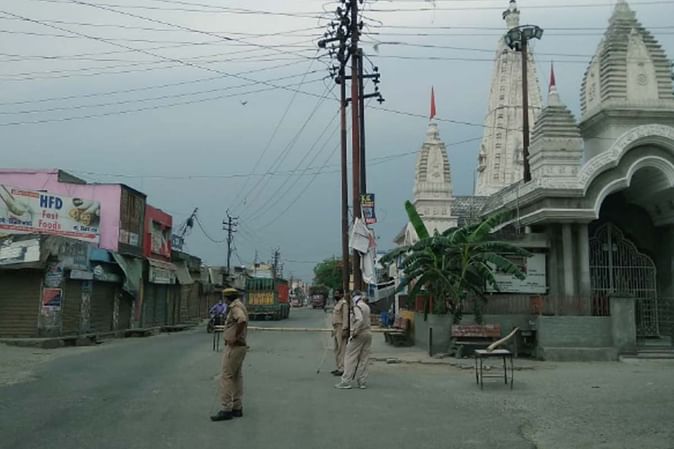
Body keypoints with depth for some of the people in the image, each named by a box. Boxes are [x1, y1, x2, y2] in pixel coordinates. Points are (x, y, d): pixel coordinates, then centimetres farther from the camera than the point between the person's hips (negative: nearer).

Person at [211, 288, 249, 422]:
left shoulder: (235, 307, -16)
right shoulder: (239, 306, 16)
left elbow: (242, 321, -34)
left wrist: (235, 338, -23)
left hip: (234, 347, -10)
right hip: (239, 346, 10)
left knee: (226, 377, -7)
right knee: (236, 376, 13)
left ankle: (226, 409, -6)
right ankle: (237, 407, 19)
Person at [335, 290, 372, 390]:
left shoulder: (357, 307, -12)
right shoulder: (366, 306, 14)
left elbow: (359, 320, -25)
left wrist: (353, 333, -20)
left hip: (358, 335, -8)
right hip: (368, 334, 8)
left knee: (350, 358, -2)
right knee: (364, 359, 9)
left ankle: (346, 382, -2)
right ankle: (362, 382, 10)